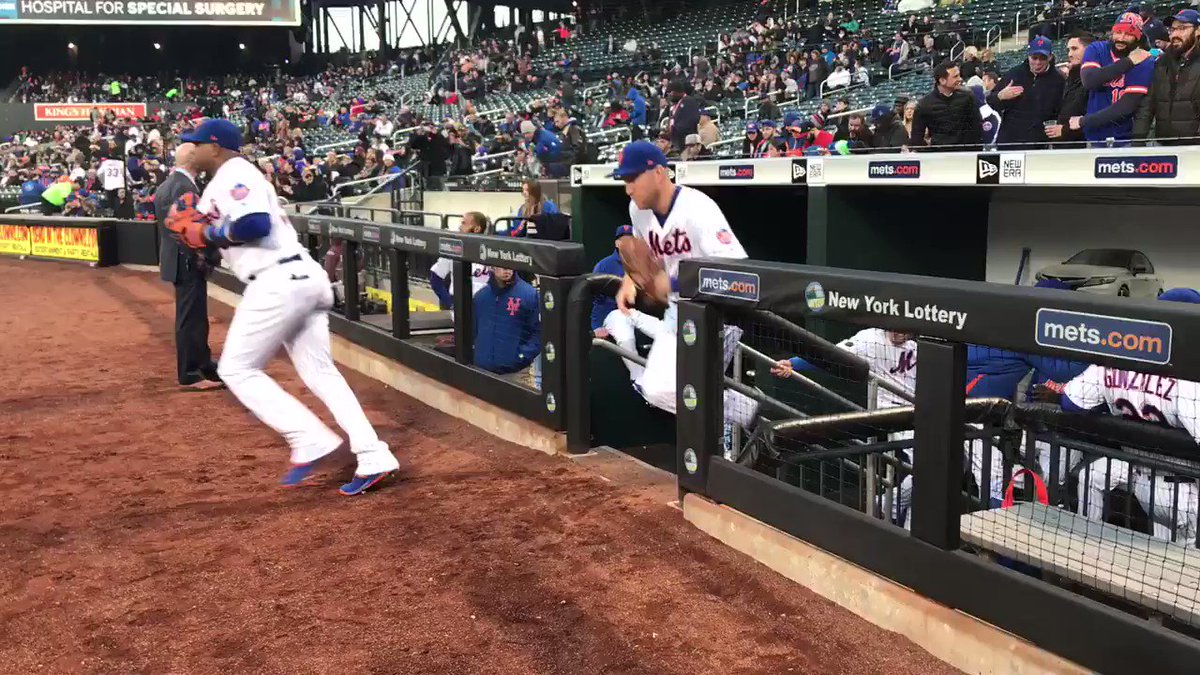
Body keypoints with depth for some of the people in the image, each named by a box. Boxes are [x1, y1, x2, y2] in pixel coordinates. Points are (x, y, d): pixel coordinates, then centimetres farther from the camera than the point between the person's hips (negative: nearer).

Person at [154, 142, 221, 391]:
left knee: (193, 316, 19)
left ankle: (203, 365, 30)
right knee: (191, 318, -4)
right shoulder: (185, 186, -18)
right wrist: (209, 256, -16)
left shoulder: (165, 186, 13)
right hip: (188, 261, -10)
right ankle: (189, 374, 2)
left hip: (176, 258, 10)